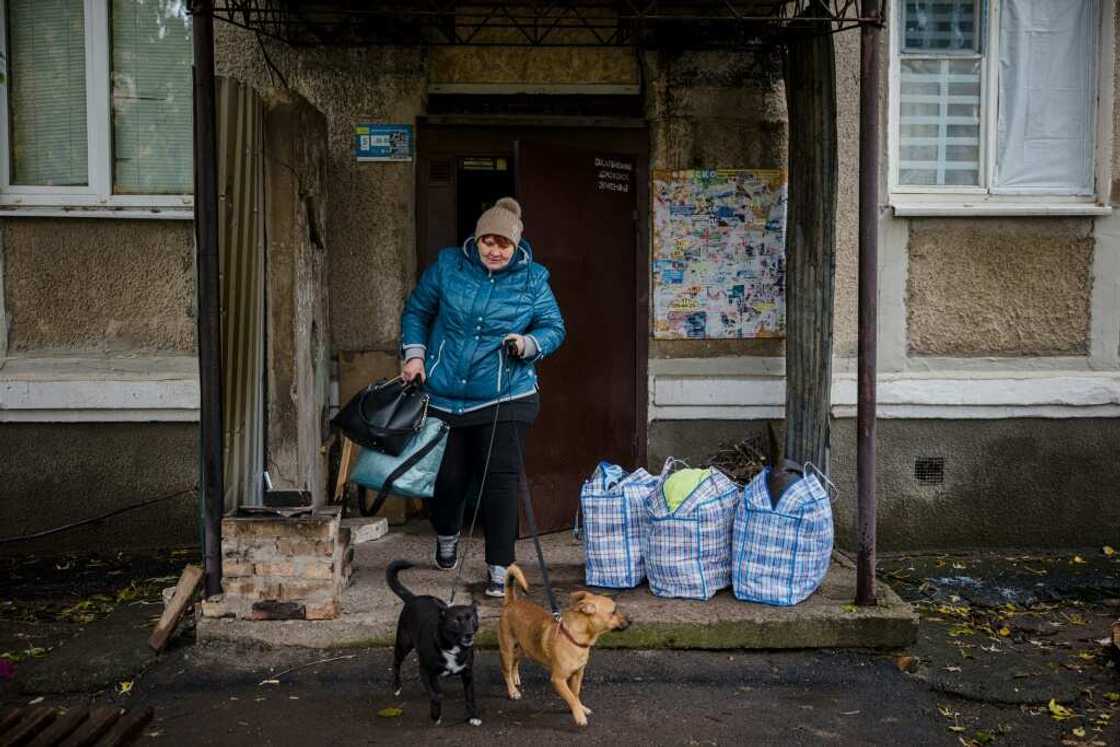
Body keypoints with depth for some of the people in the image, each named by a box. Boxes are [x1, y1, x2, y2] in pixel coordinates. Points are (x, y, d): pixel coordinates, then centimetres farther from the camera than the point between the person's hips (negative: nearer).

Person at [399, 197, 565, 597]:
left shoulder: (532, 279, -3)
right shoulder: (447, 265, 0)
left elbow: (554, 327, 2)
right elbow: (416, 311, 11)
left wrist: (529, 343, -18)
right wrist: (414, 353, -1)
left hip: (505, 397, -1)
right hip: (445, 395, 2)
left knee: (501, 479, -7)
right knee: (449, 477, 10)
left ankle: (498, 568, 3)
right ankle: (446, 535, 43)